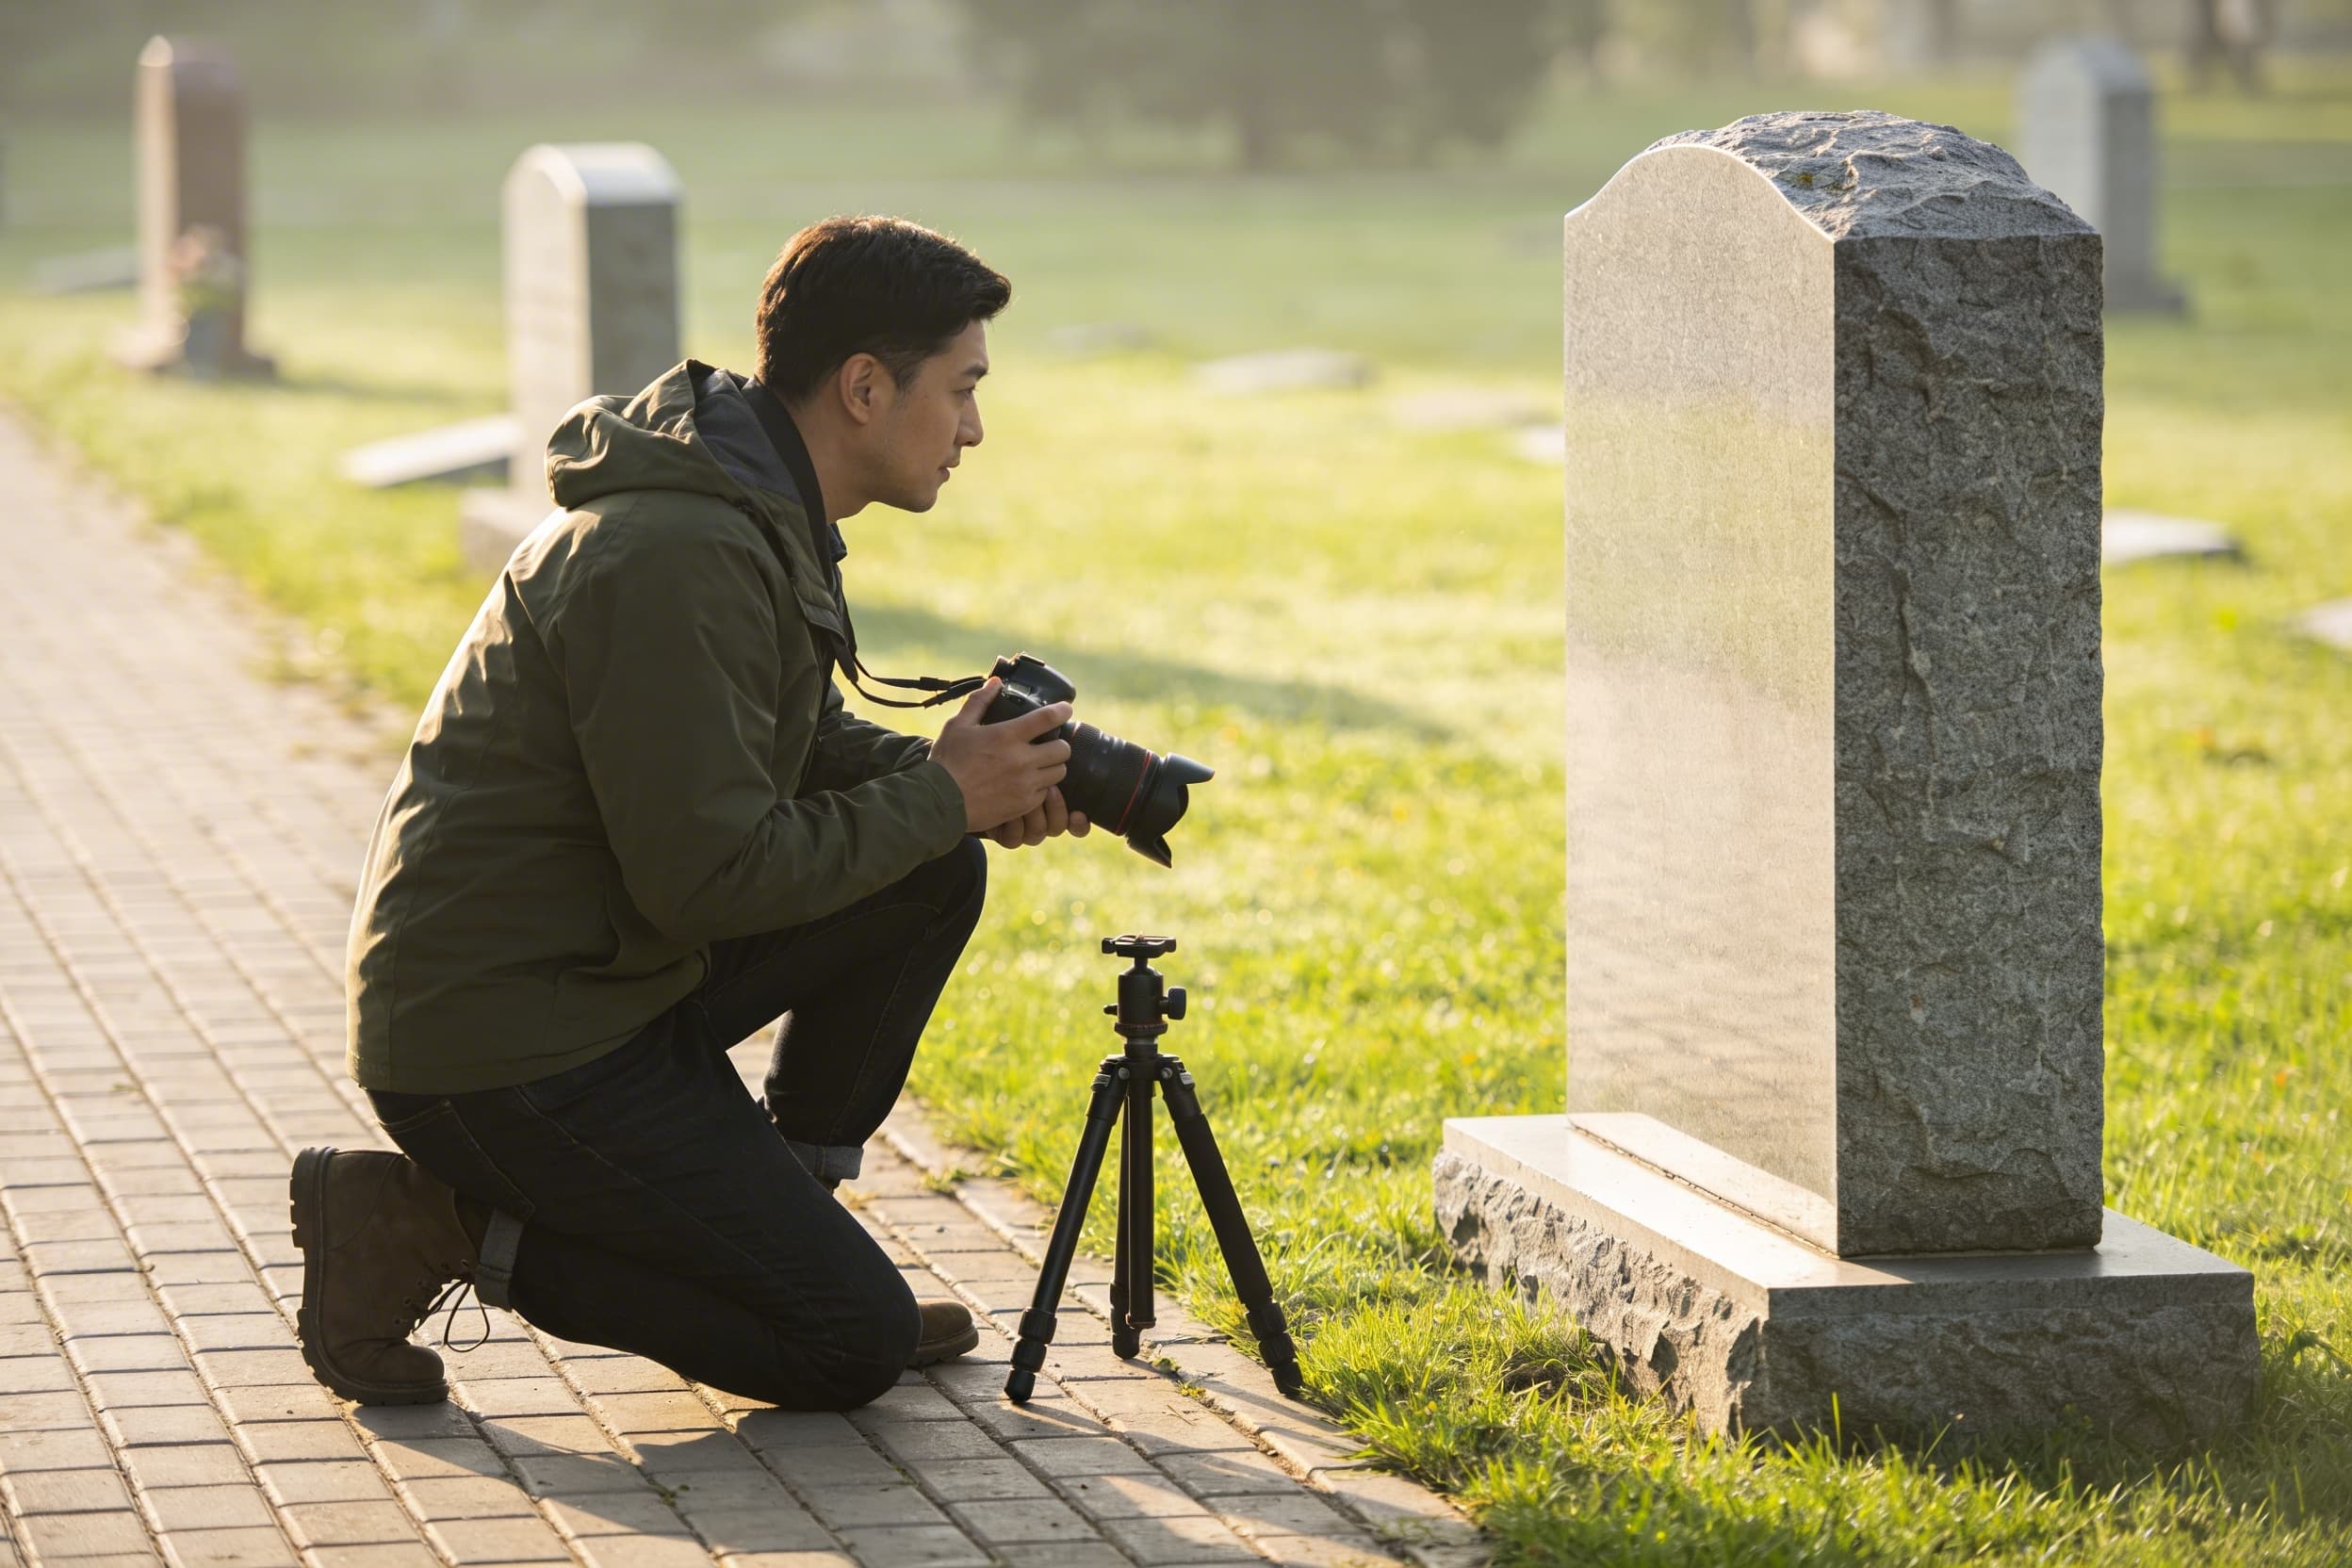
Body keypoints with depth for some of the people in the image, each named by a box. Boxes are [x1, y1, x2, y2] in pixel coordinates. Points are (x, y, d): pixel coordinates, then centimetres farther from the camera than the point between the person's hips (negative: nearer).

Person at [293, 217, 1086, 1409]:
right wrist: (942, 798, -13)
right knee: (852, 1347, -6)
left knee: (934, 876, 6)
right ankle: (434, 1227, -3)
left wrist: (960, 780, 1)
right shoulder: (676, 559, -24)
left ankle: (780, 1211, 13)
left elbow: (801, 752, 21)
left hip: (604, 972, 10)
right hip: (496, 1055, -10)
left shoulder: (754, 510, 8)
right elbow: (710, 879, -24)